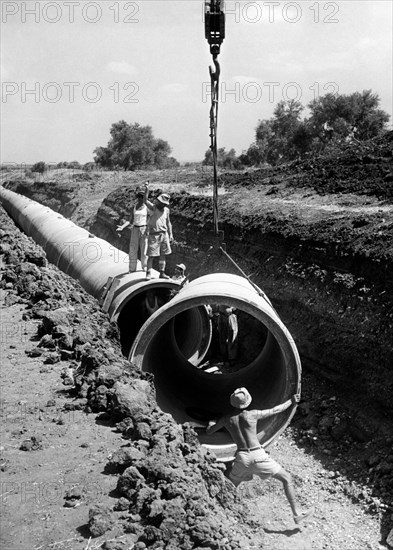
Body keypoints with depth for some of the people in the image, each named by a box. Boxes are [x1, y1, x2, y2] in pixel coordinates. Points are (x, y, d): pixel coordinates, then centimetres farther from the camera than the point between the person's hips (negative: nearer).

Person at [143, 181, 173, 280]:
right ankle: (148, 274, 0)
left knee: (163, 255, 7)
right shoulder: (152, 208, -4)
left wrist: (170, 234, 11)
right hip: (154, 235, -5)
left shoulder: (166, 210, 10)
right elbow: (145, 200, -23)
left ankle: (162, 273, 14)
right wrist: (147, 189, -36)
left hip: (164, 234, 5)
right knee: (151, 255, -5)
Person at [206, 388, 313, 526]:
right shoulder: (252, 414, -5)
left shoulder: (226, 419, 4)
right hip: (258, 456, -3)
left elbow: (209, 431, 18)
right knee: (287, 478, 11)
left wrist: (211, 423, 41)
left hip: (241, 458, 3)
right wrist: (291, 401, 21)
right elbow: (275, 410, 6)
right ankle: (297, 514, 9)